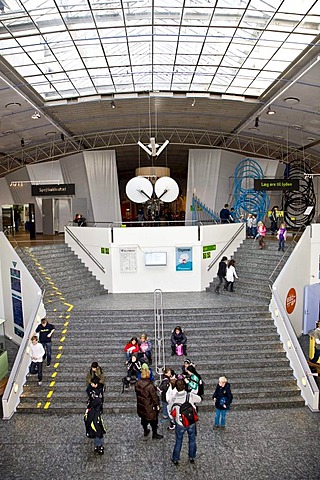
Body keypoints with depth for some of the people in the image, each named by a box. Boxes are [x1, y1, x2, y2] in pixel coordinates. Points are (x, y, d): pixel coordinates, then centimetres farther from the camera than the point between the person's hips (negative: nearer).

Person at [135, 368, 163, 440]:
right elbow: (154, 396, -21)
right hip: (149, 406, -6)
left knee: (144, 419, 25)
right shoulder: (149, 385, -29)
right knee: (153, 420, 13)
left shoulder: (137, 383, -9)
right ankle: (155, 434, 27)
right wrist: (157, 404, -8)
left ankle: (145, 431, 44)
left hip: (141, 405, 6)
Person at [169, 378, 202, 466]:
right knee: (192, 440, 24)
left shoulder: (174, 399, -21)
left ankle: (175, 459, 37)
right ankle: (192, 458, 41)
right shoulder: (190, 396, -22)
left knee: (178, 441, 20)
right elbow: (199, 400, -3)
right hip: (191, 423, 0)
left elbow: (170, 410, -5)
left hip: (180, 425, 0)